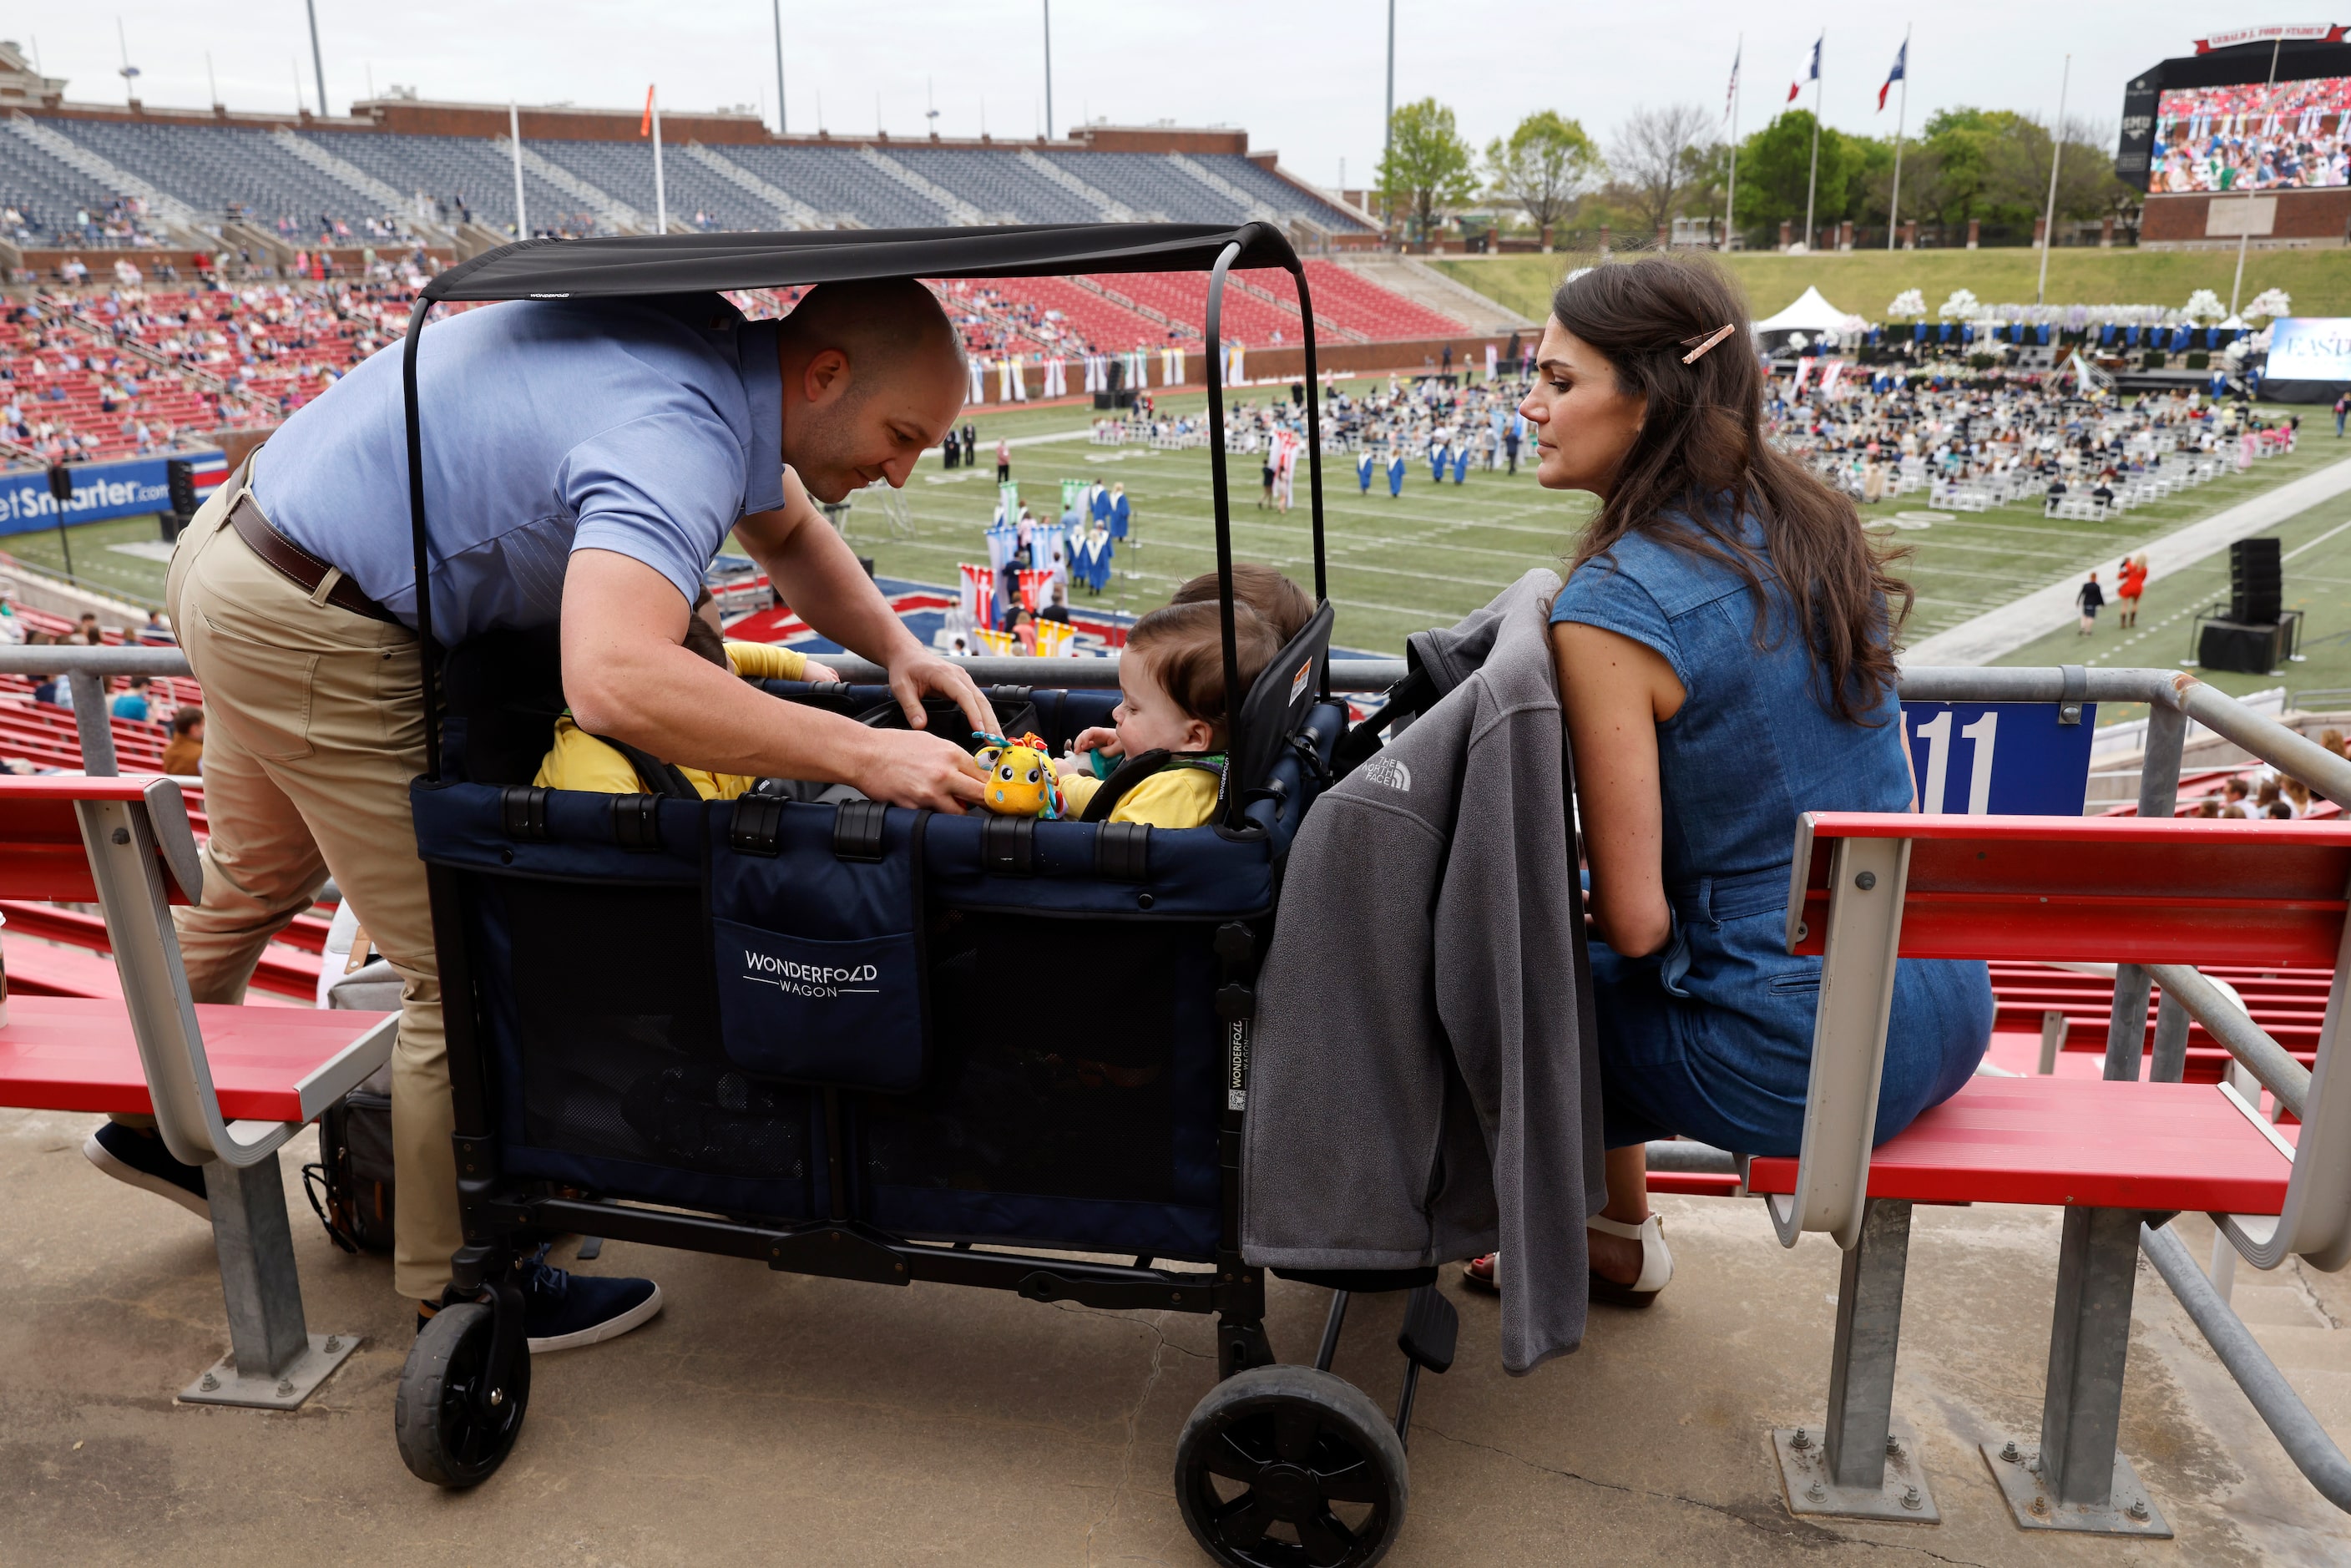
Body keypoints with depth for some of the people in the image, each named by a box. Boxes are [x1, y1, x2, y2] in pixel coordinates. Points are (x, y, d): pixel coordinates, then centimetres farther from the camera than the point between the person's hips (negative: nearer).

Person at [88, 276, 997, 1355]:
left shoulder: (720, 345, 0)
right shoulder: (677, 439, -31)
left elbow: (787, 532, 16)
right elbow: (612, 681, -47)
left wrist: (898, 649, 0)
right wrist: (862, 755, -41)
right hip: (308, 632, -10)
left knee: (256, 883, 30)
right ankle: (458, 1291, 14)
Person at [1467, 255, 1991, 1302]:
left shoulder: (1608, 607, -21)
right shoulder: (1812, 526, 2)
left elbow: (1635, 920, -18)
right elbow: (1892, 795, 12)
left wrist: (1571, 896, 4)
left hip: (1810, 1056, -7)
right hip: (1949, 1000, 8)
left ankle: (1617, 1241, 40)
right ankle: (1614, 1230, 40)